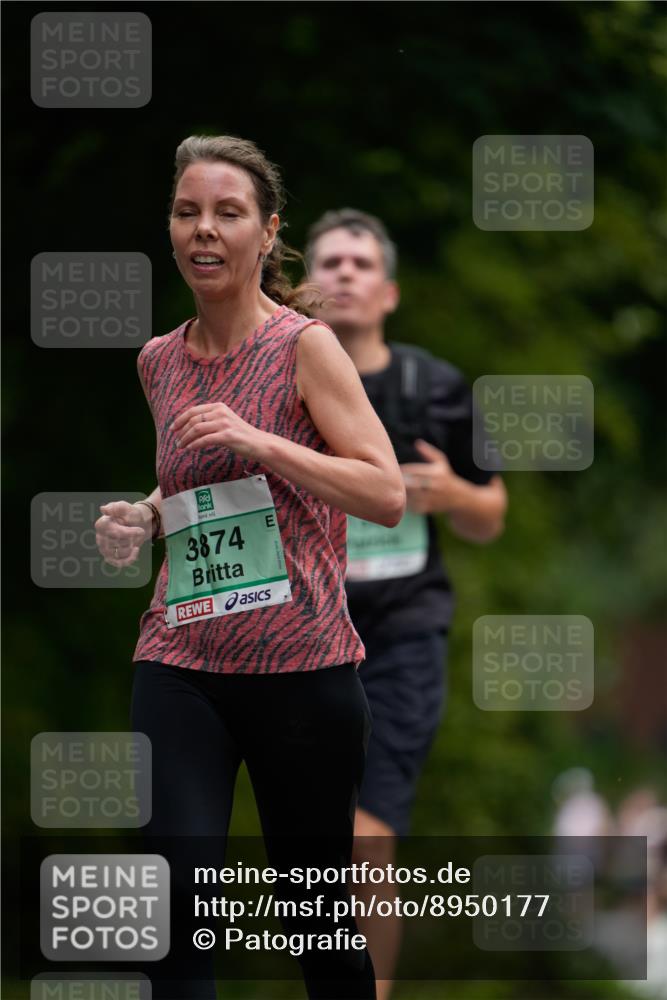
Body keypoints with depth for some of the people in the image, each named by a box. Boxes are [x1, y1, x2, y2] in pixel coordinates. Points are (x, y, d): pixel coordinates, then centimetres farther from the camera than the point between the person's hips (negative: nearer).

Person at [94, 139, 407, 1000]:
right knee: (176, 902, -14)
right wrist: (145, 518, 7)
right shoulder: (158, 361, 10)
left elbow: (387, 495, -10)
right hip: (180, 665, 3)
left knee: (316, 911, 9)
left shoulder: (305, 346, -5)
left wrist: (259, 443, -20)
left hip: (301, 664, -3)